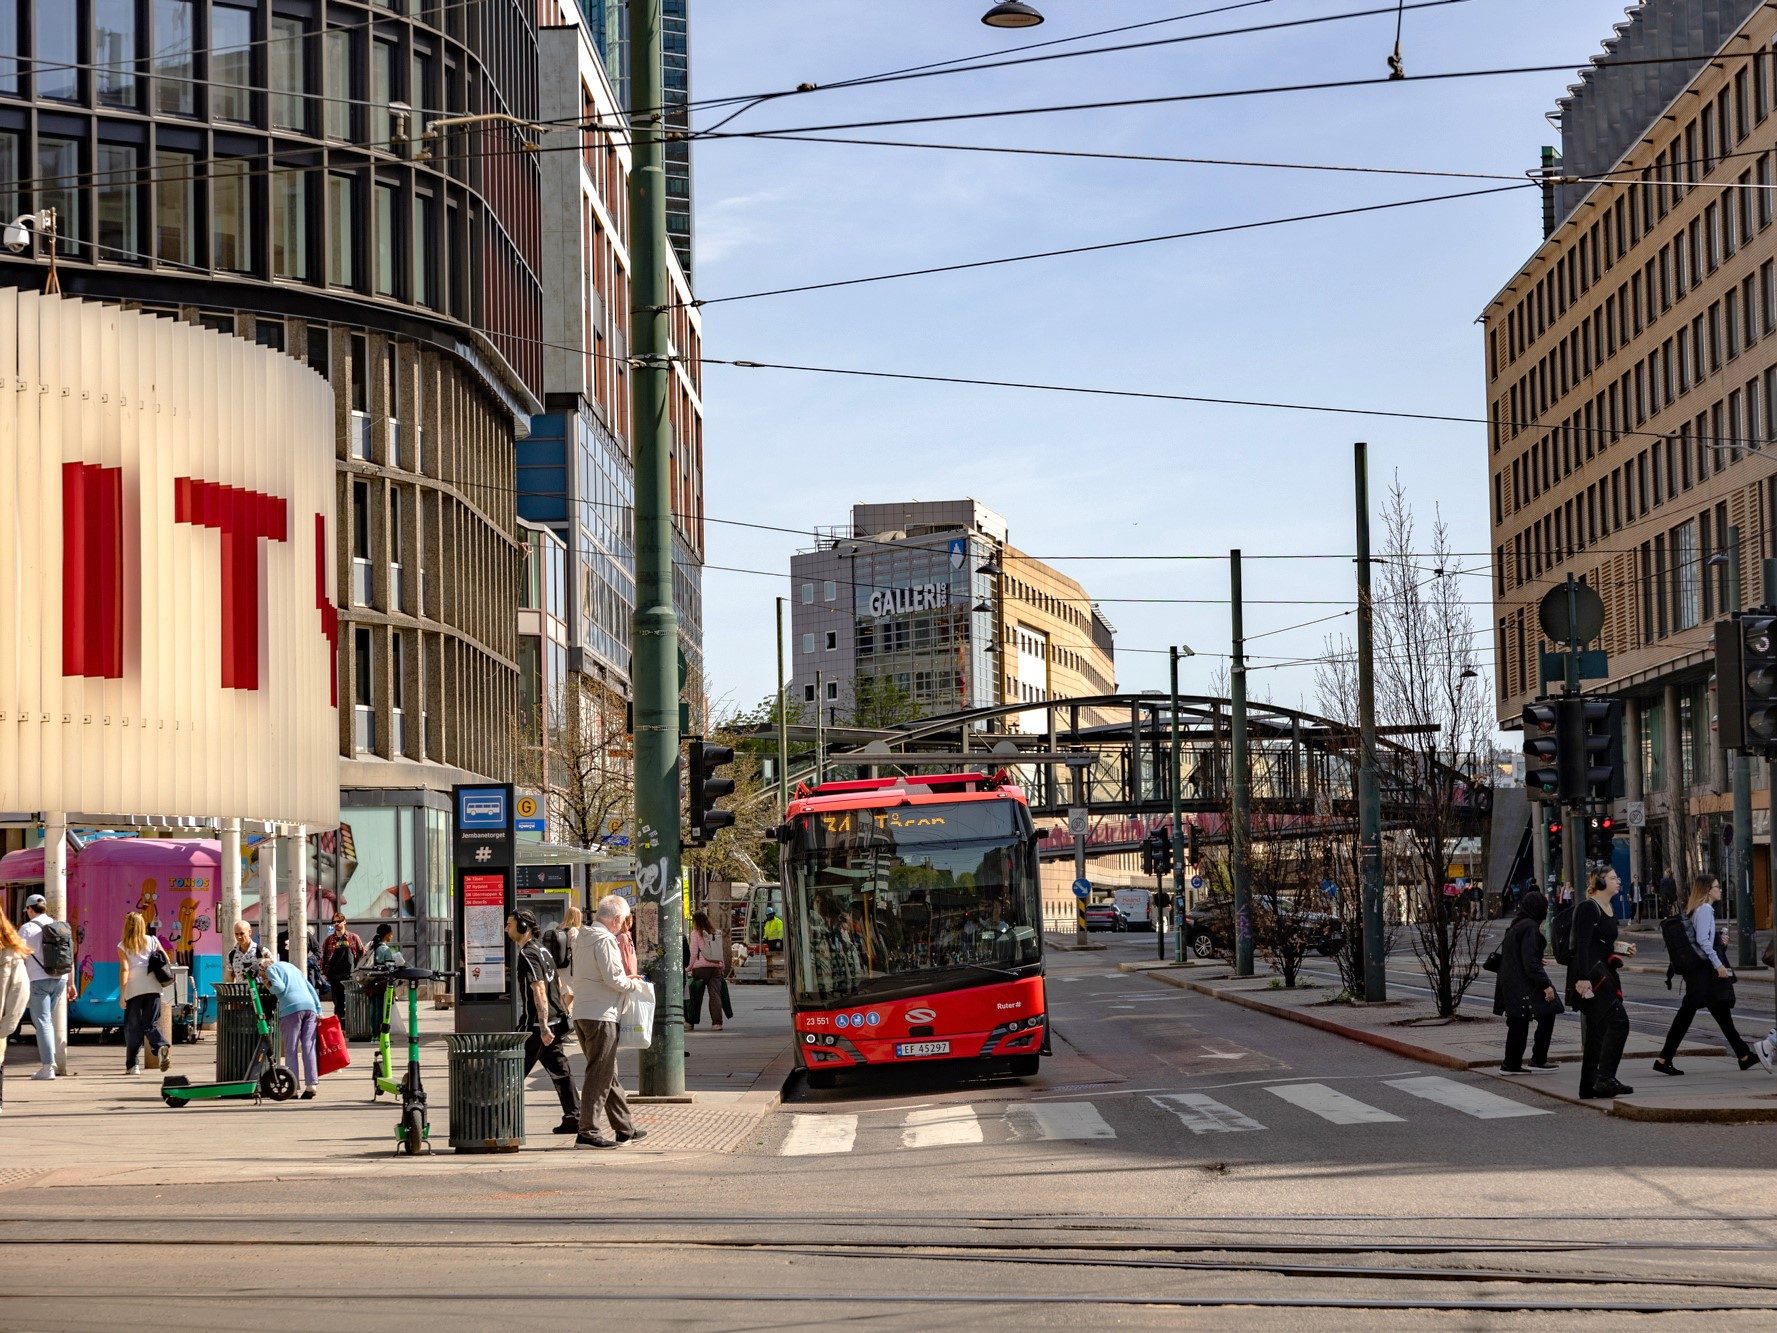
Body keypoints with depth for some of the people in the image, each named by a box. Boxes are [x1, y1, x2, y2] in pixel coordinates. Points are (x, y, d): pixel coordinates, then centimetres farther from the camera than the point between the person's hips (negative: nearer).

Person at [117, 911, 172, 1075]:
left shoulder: (123, 947, 4)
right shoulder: (152, 941, 11)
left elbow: (124, 969, -6)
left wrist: (122, 994, -7)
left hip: (133, 990, -2)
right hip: (153, 988, 2)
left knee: (132, 1028, 7)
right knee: (150, 1024, 6)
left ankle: (132, 1065, 5)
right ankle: (162, 1046, -24)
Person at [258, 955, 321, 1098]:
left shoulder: (271, 969, 12)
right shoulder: (291, 966, 31)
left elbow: (279, 987, -7)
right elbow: (311, 989, 23)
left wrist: (269, 988, 15)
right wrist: (319, 1010, 18)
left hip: (292, 1008, -5)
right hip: (310, 1006, 5)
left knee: (291, 1049, -1)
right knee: (308, 1047, 2)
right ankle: (311, 1085, -4)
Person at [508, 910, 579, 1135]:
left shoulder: (528, 954, -14)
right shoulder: (542, 948, 16)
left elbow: (539, 990, -22)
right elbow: (557, 984, 24)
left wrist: (543, 1026, -26)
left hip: (538, 1024, -9)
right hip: (555, 1020, 9)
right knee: (559, 1070, 10)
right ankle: (573, 1118, 8)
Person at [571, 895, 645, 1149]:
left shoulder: (583, 938, 15)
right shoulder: (604, 940, -14)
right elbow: (613, 978, -20)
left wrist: (626, 978, 16)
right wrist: (633, 984, 0)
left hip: (583, 1013, 10)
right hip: (600, 1016, -10)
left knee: (608, 1073, 17)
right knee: (599, 1075, -7)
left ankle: (624, 1128, 25)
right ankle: (587, 1132, -8)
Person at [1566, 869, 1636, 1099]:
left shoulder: (1608, 911, 19)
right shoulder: (1588, 908, -11)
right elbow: (1582, 945, -18)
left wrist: (1623, 950, 10)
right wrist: (1583, 977, -25)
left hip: (1602, 973, 10)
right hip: (1590, 974, -10)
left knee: (1597, 1029, 9)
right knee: (1618, 1020, -18)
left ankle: (1589, 1085, 12)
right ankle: (1605, 1078, -20)